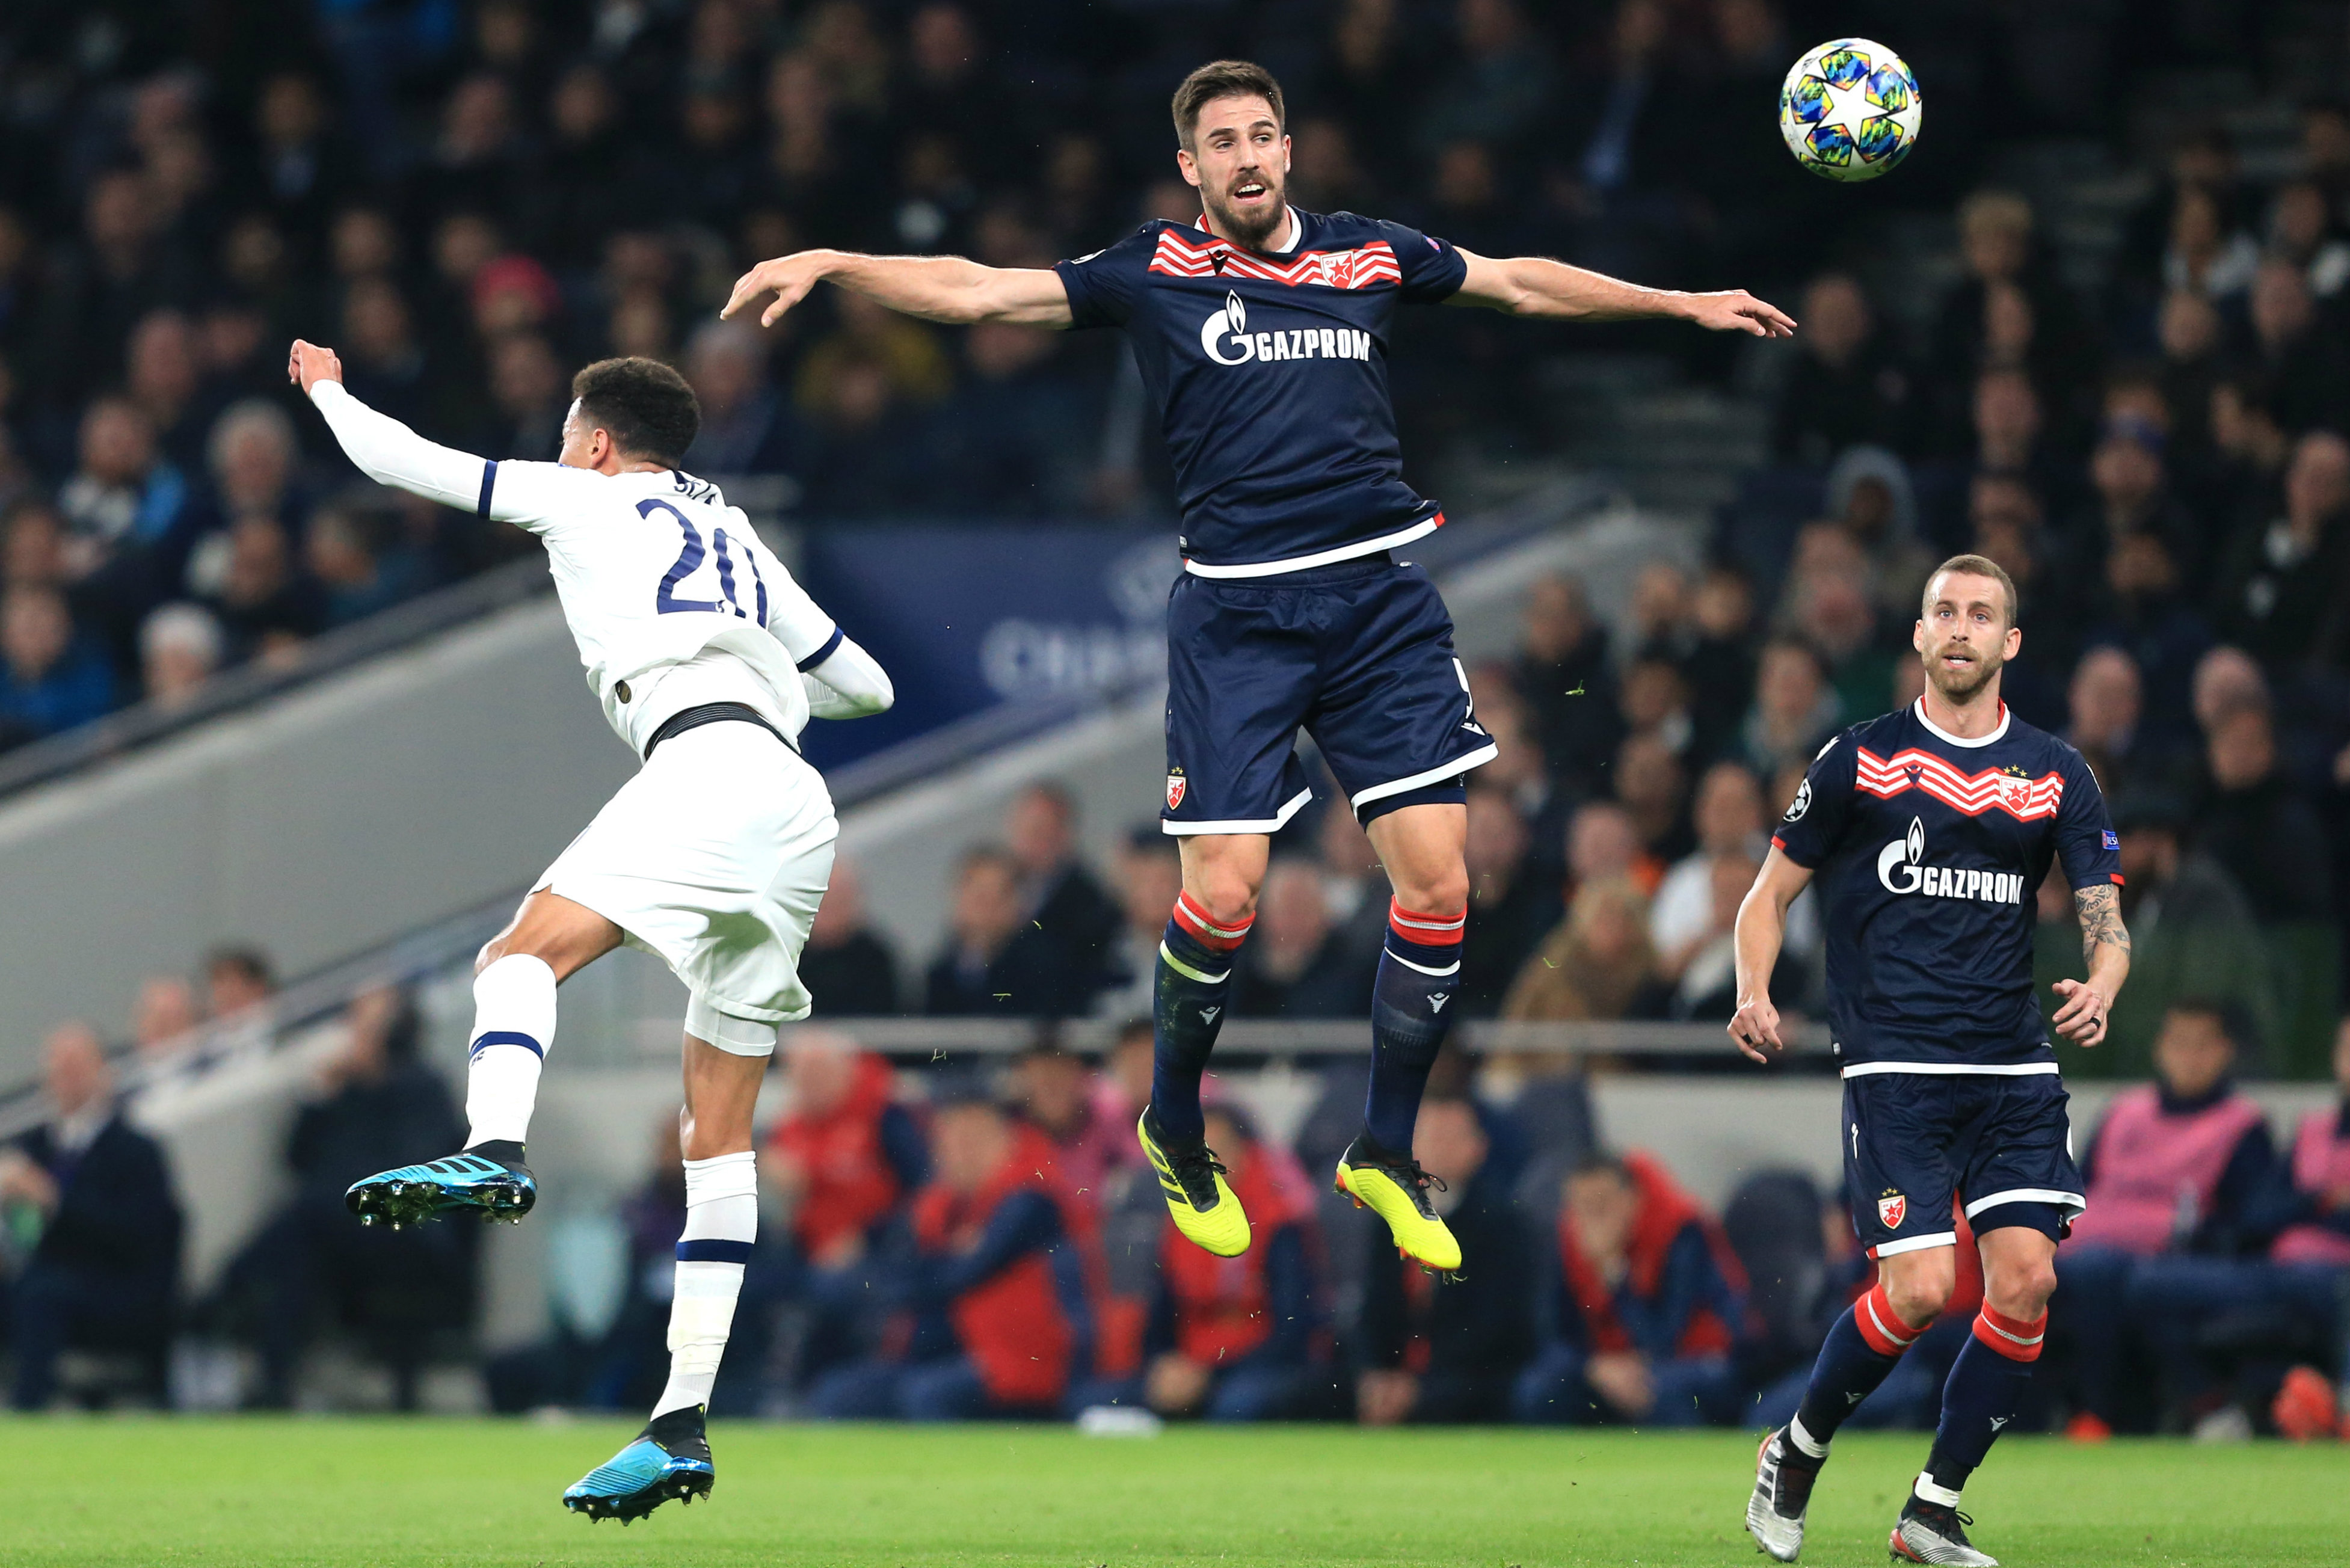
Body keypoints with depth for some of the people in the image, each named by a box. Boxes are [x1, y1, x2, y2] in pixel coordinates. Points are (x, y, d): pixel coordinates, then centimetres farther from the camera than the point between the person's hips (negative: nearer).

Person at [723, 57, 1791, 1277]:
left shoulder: (1368, 256, 11)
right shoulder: (1155, 273, 4)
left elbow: (1524, 285, 24)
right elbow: (974, 293, 0)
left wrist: (1681, 304, 28)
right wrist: (829, 264, -13)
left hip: (1381, 597, 3)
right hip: (1237, 613, -3)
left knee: (1436, 878, -4)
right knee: (1223, 894, -10)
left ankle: (1386, 1152, 13)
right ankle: (1173, 1131, 17)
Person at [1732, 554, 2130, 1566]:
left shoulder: (2057, 775, 9)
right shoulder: (1860, 761, 3)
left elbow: (2105, 918, 5)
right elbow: (1771, 892, 8)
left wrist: (2100, 987, -19)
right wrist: (1756, 996, -10)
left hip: (2015, 1069, 3)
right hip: (1895, 1070, -3)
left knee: (2026, 1280, -8)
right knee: (1920, 1288, -14)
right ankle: (1795, 1455, 11)